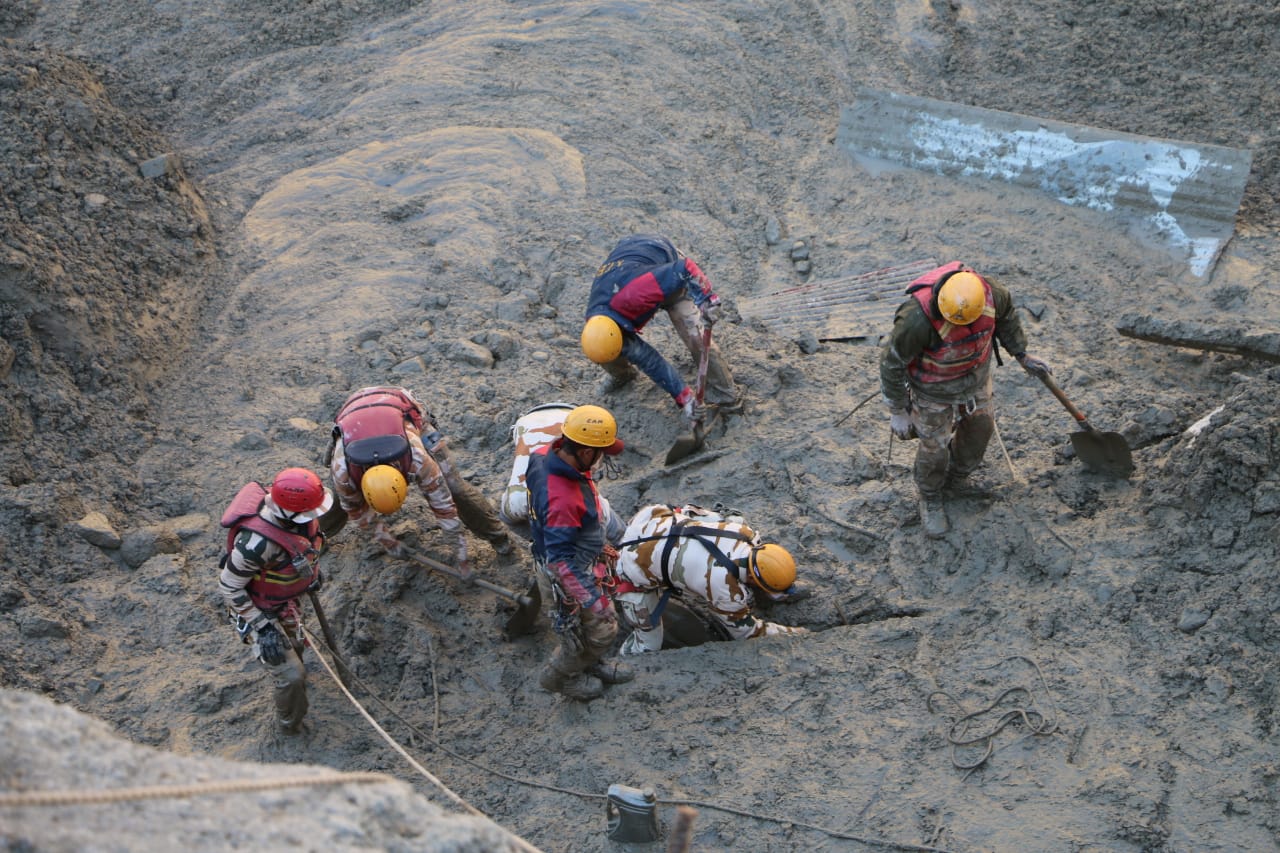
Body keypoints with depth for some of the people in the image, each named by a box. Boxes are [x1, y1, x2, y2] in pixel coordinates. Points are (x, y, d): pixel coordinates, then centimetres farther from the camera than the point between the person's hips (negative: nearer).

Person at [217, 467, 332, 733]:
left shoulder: (295, 514, -23)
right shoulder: (257, 542, -45)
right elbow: (228, 587, -30)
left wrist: (312, 570, 16)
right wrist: (262, 626, -26)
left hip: (284, 599, 7)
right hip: (258, 608, -7)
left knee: (294, 643, 32)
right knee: (291, 675, -1)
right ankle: (291, 725, 28)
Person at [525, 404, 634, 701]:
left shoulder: (544, 455, -15)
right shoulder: (561, 499, -43)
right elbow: (560, 560, -35)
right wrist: (591, 598, -28)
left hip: (580, 559, 9)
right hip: (568, 575, -8)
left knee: (597, 622, 29)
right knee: (600, 629, 15)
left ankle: (590, 663, 53)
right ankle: (559, 675, 37)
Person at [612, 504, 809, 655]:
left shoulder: (744, 531, -18)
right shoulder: (726, 591, -33)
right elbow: (745, 630, -12)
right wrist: (795, 633, -5)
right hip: (636, 569, -7)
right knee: (648, 646, -4)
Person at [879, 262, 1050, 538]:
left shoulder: (992, 293, -30)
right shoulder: (917, 319, -43)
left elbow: (1005, 316, -3)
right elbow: (892, 362, -25)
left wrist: (1022, 356, 9)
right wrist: (897, 411, -15)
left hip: (975, 376, 4)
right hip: (933, 387, -4)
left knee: (979, 426, 25)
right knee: (935, 447, 15)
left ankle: (956, 476, 57)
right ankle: (930, 499, 46)